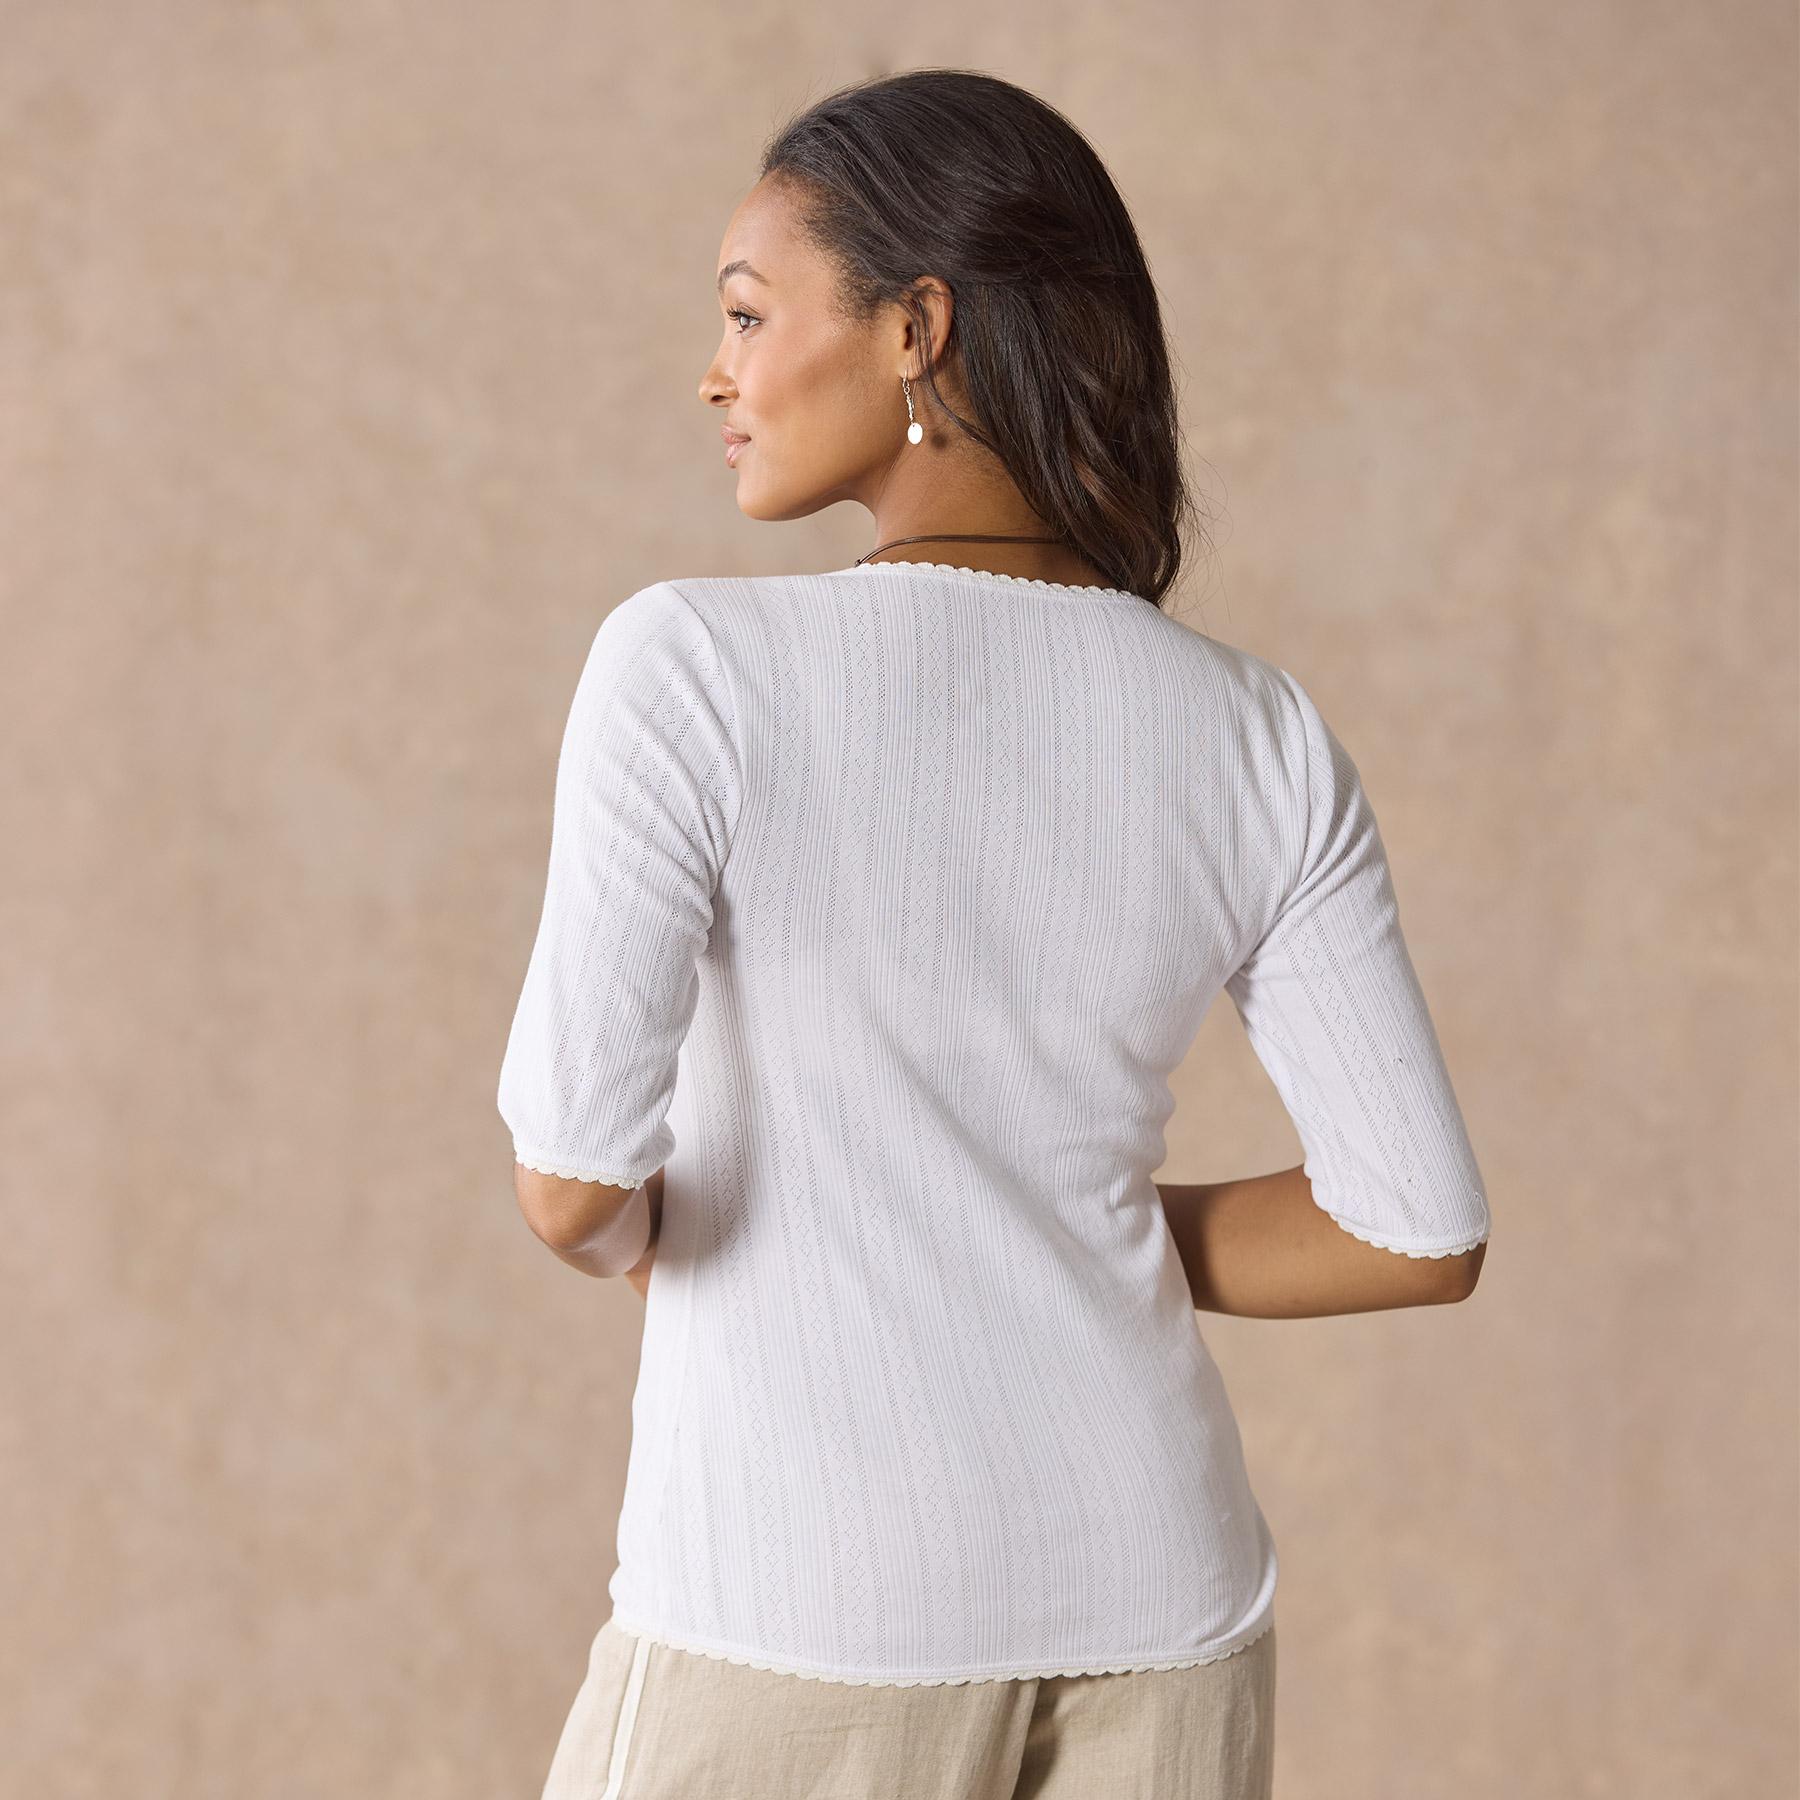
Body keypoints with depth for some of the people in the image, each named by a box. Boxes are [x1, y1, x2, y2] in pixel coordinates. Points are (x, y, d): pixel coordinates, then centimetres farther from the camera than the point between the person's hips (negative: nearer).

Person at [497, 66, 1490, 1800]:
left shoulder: (690, 663, -14)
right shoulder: (1259, 738, -2)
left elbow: (572, 1168, -21)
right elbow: (1422, 1230, -2)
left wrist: (625, 1232, 2)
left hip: (802, 1639, -4)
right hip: (1155, 1619, 4)